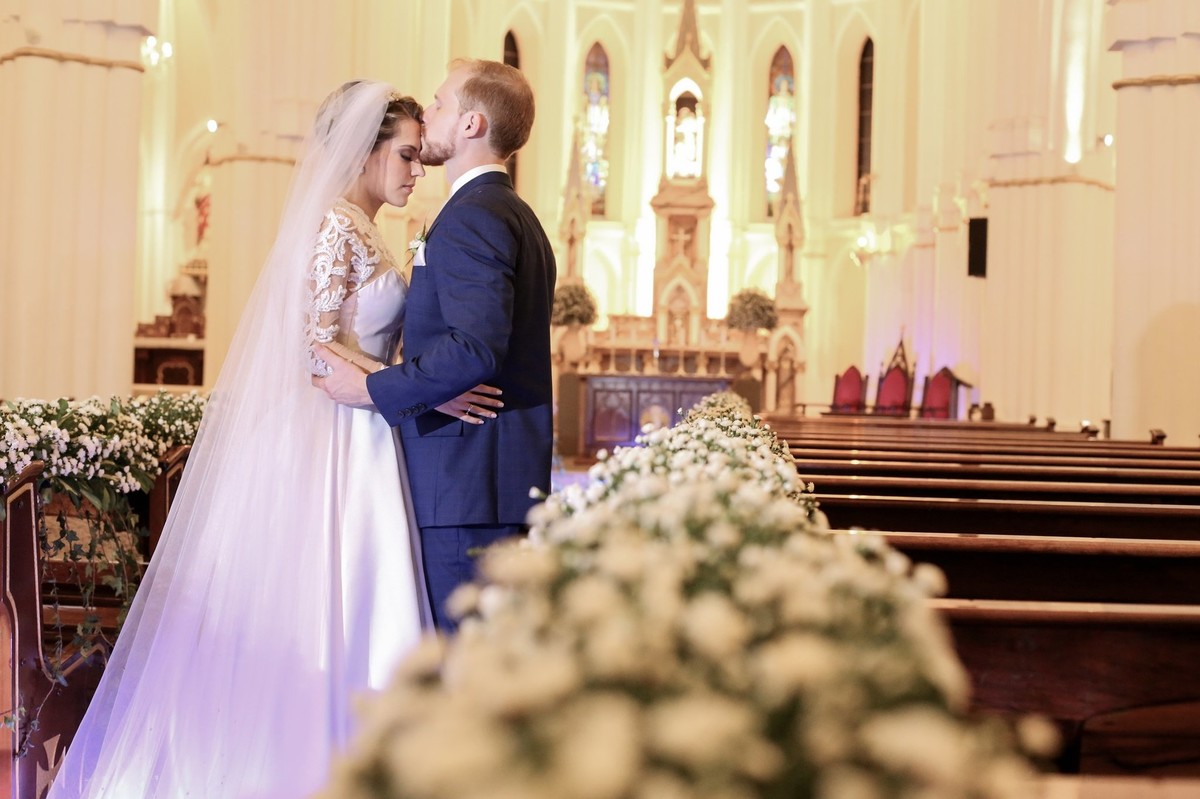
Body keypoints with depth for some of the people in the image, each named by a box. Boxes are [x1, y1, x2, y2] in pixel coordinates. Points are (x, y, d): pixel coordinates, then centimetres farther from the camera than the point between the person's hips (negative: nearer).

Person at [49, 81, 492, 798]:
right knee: (319, 609, -5)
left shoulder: (361, 231, 16)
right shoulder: (337, 225, -12)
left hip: (359, 446, 9)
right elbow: (319, 349, -19)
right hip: (329, 445, -9)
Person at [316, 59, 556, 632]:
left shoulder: (469, 217, -13)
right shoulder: (517, 215, 20)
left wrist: (373, 389, -15)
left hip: (467, 480, -11)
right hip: (514, 474, 11)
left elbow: (475, 348, -25)